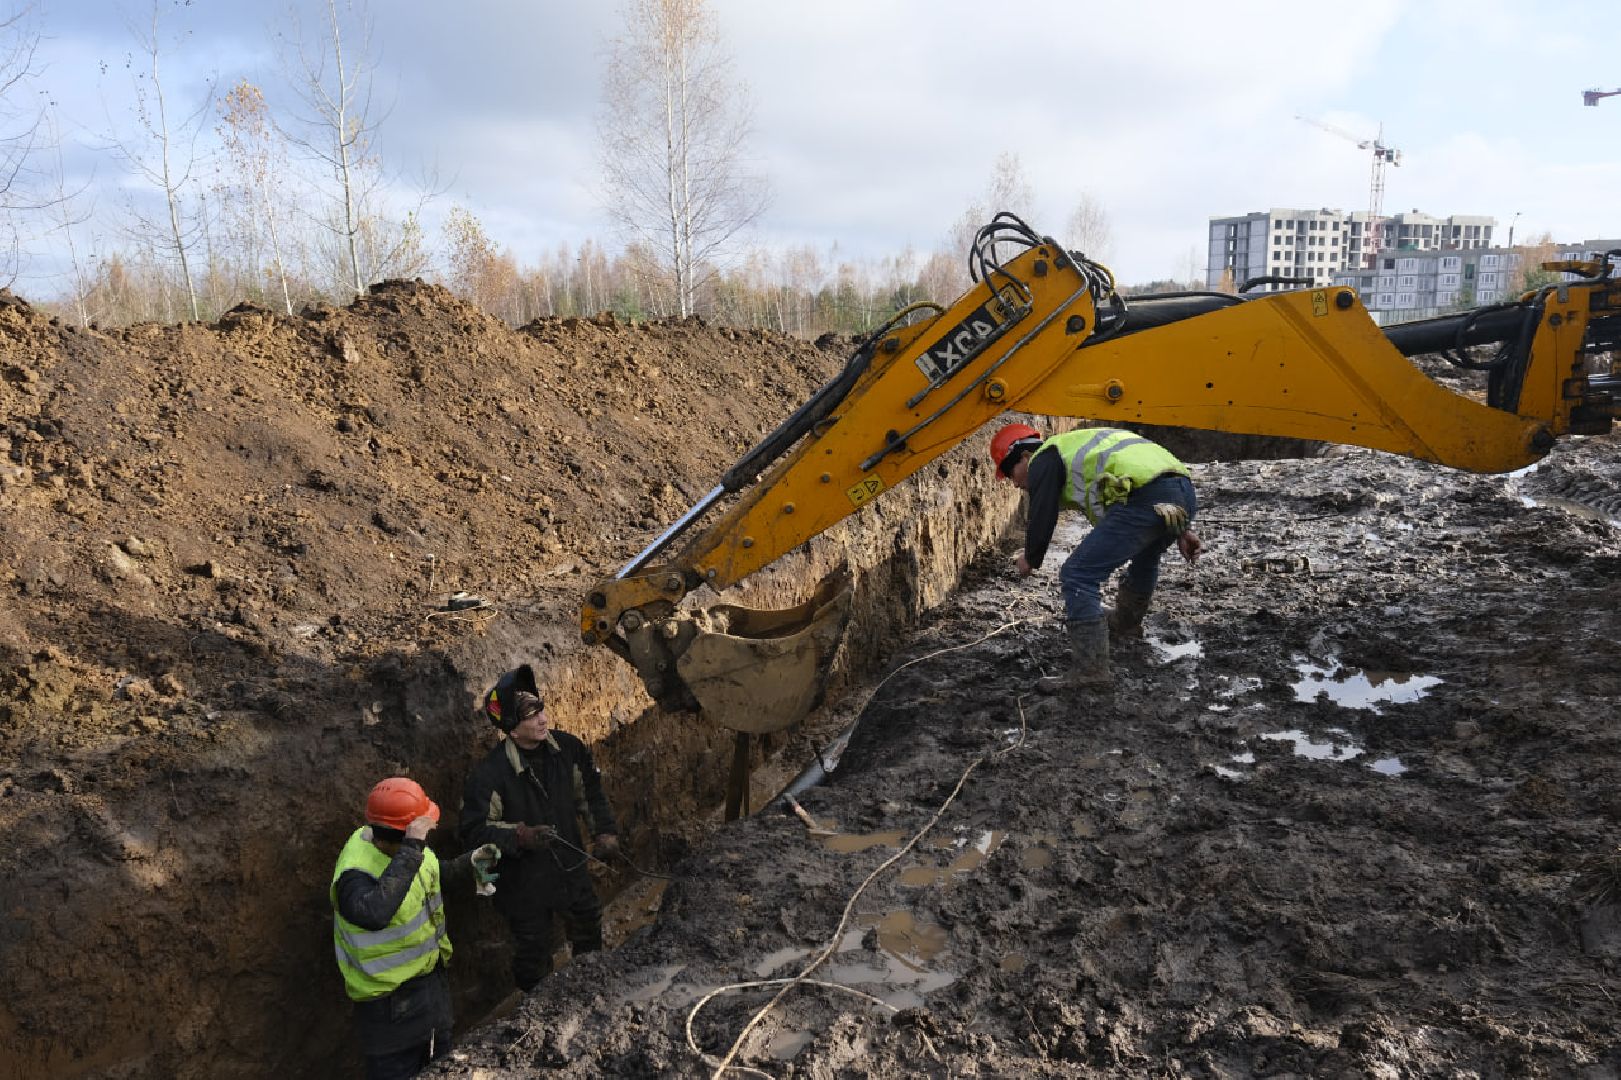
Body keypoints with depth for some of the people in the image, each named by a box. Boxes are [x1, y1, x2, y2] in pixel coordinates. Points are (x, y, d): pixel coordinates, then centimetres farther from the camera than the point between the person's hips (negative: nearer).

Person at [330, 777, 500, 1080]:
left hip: (431, 975, 8)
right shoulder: (356, 874, -33)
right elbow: (374, 913, -55)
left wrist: (467, 864, 3)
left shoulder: (404, 846, -8)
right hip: (393, 999, -8)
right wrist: (411, 851, -51)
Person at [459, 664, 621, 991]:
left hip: (572, 868, 6)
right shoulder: (489, 773, -26)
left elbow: (591, 790, 6)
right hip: (526, 882, -5)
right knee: (534, 953, 10)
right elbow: (474, 830, -21)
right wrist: (521, 836, -33)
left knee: (589, 931, 26)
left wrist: (605, 830, -2)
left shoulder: (567, 747, -10)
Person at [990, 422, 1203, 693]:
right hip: (1184, 491, 10)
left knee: (1078, 576, -5)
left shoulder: (1043, 460, 9)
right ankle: (1126, 623, 59)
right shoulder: (1082, 444, 35)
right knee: (1145, 553, 38)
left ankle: (1091, 670, -8)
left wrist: (1030, 560, 22)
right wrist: (1180, 531, 30)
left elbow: (1041, 520, 2)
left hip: (1145, 500, -10)